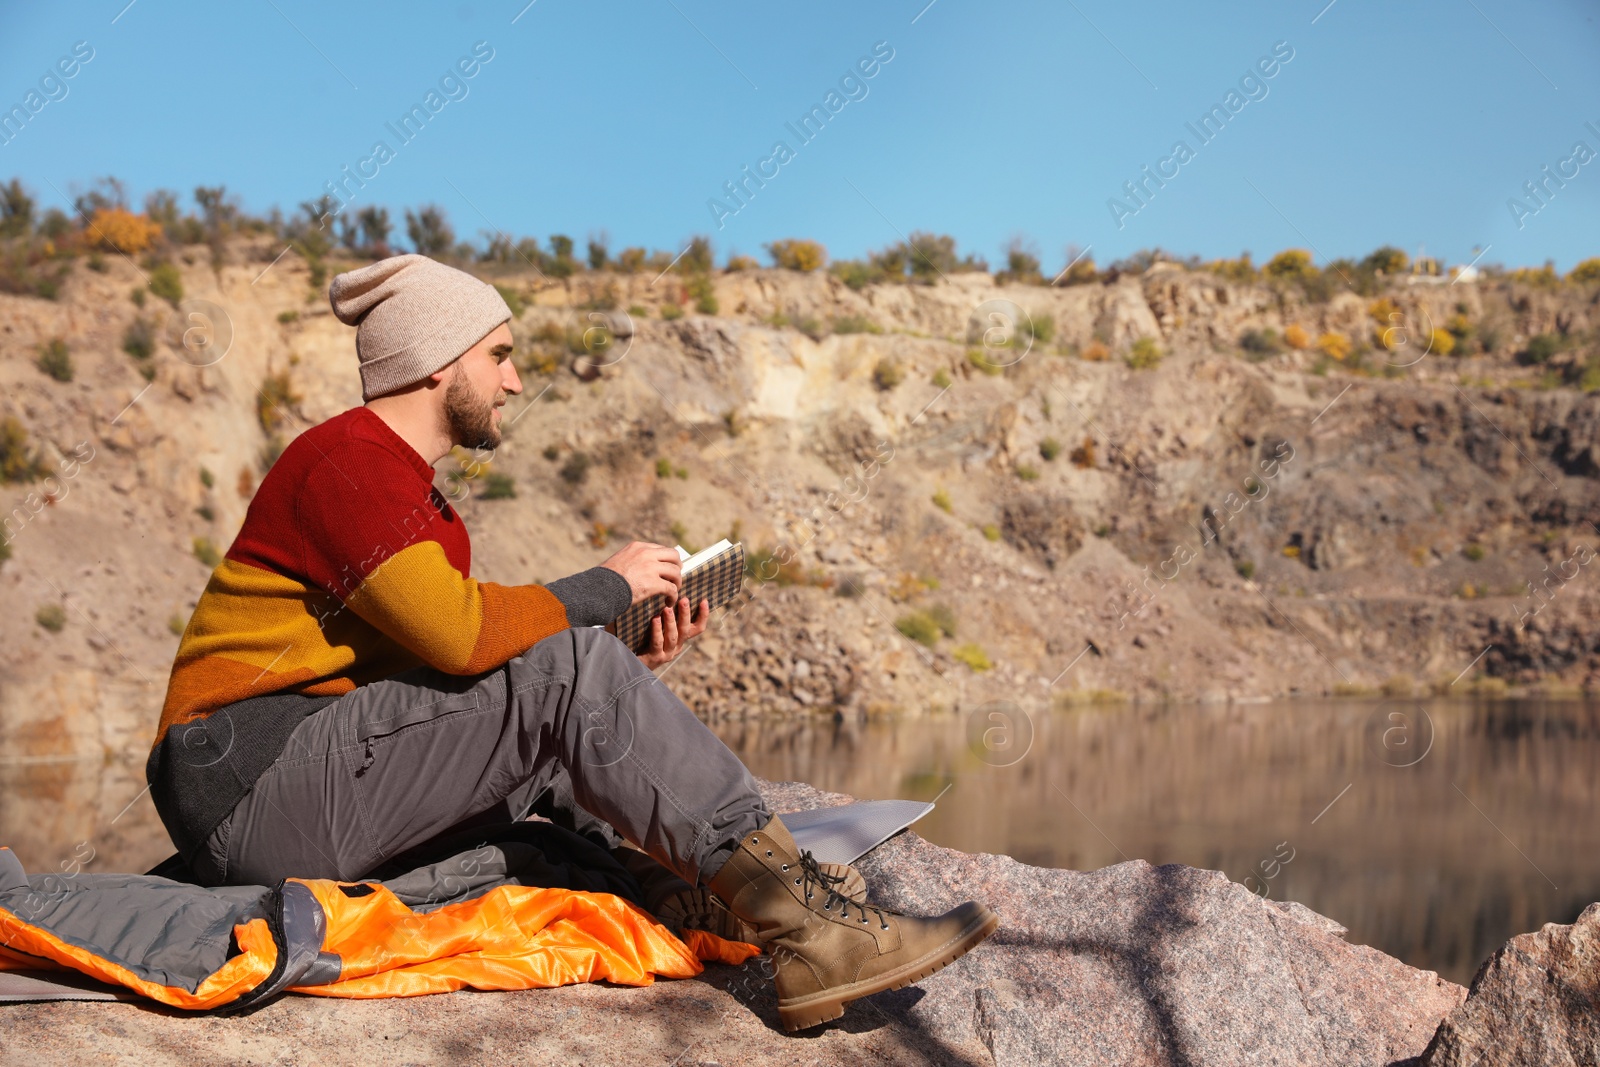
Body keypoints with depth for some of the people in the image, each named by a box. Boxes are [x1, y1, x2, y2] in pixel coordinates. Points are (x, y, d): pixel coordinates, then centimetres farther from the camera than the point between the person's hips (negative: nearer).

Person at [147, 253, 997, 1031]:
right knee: (570, 666, -20)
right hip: (251, 787, -10)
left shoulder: (420, 501, 21)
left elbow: (456, 671, 12)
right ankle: (802, 922, -23)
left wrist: (628, 668, 1)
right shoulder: (343, 462, -10)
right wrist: (608, 587, -9)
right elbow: (460, 632, -24)